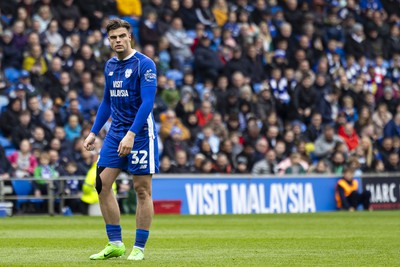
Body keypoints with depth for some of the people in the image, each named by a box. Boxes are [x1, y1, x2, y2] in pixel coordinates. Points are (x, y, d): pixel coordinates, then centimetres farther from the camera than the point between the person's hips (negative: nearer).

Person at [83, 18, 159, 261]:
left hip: (140, 133, -7)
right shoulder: (110, 66, 11)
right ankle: (115, 244, 7)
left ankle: (139, 248, 5)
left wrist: (131, 134, -26)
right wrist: (94, 132, 17)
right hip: (115, 133, 7)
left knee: (142, 189, -2)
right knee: (102, 184, -1)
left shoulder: (144, 64, -11)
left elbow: (147, 102, -19)